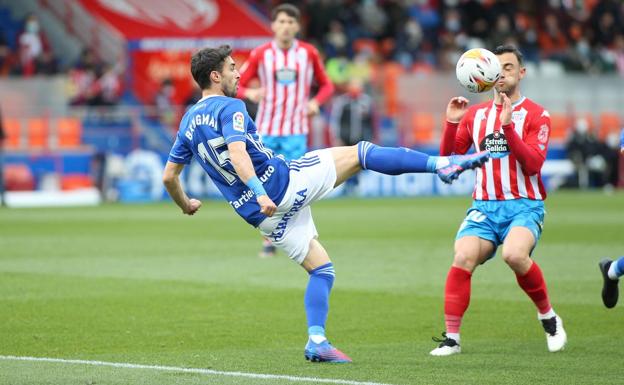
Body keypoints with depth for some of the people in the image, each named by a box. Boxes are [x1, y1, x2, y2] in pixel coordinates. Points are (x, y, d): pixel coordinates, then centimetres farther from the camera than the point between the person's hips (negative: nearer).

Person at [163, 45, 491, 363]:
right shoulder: (229, 108, -9)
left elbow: (169, 176, 19)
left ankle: (316, 340, -1)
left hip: (262, 215, 7)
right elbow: (237, 153, -26)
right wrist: (260, 193, -37)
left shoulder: (188, 123, 14)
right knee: (360, 152, 1)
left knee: (321, 269, 16)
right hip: (284, 182, -7)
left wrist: (186, 205, 38)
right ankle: (441, 163, -11)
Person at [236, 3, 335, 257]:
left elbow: (326, 85, 12)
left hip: (296, 131, -1)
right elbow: (235, 86, 3)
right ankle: (269, 241, 15)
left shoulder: (309, 53, 1)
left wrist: (316, 102, -9)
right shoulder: (260, 55, 0)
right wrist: (249, 93, -19)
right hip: (266, 129, 1)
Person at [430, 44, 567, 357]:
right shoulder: (475, 114, 14)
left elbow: (532, 164, -12)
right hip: (484, 207, 3)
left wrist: (508, 126, -21)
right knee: (463, 258, -23)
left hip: (524, 205, -3)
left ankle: (548, 317, -7)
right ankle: (451, 338, -15)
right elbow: (448, 159, 13)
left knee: (514, 255, -32)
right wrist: (452, 123, -2)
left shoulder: (535, 114, 2)